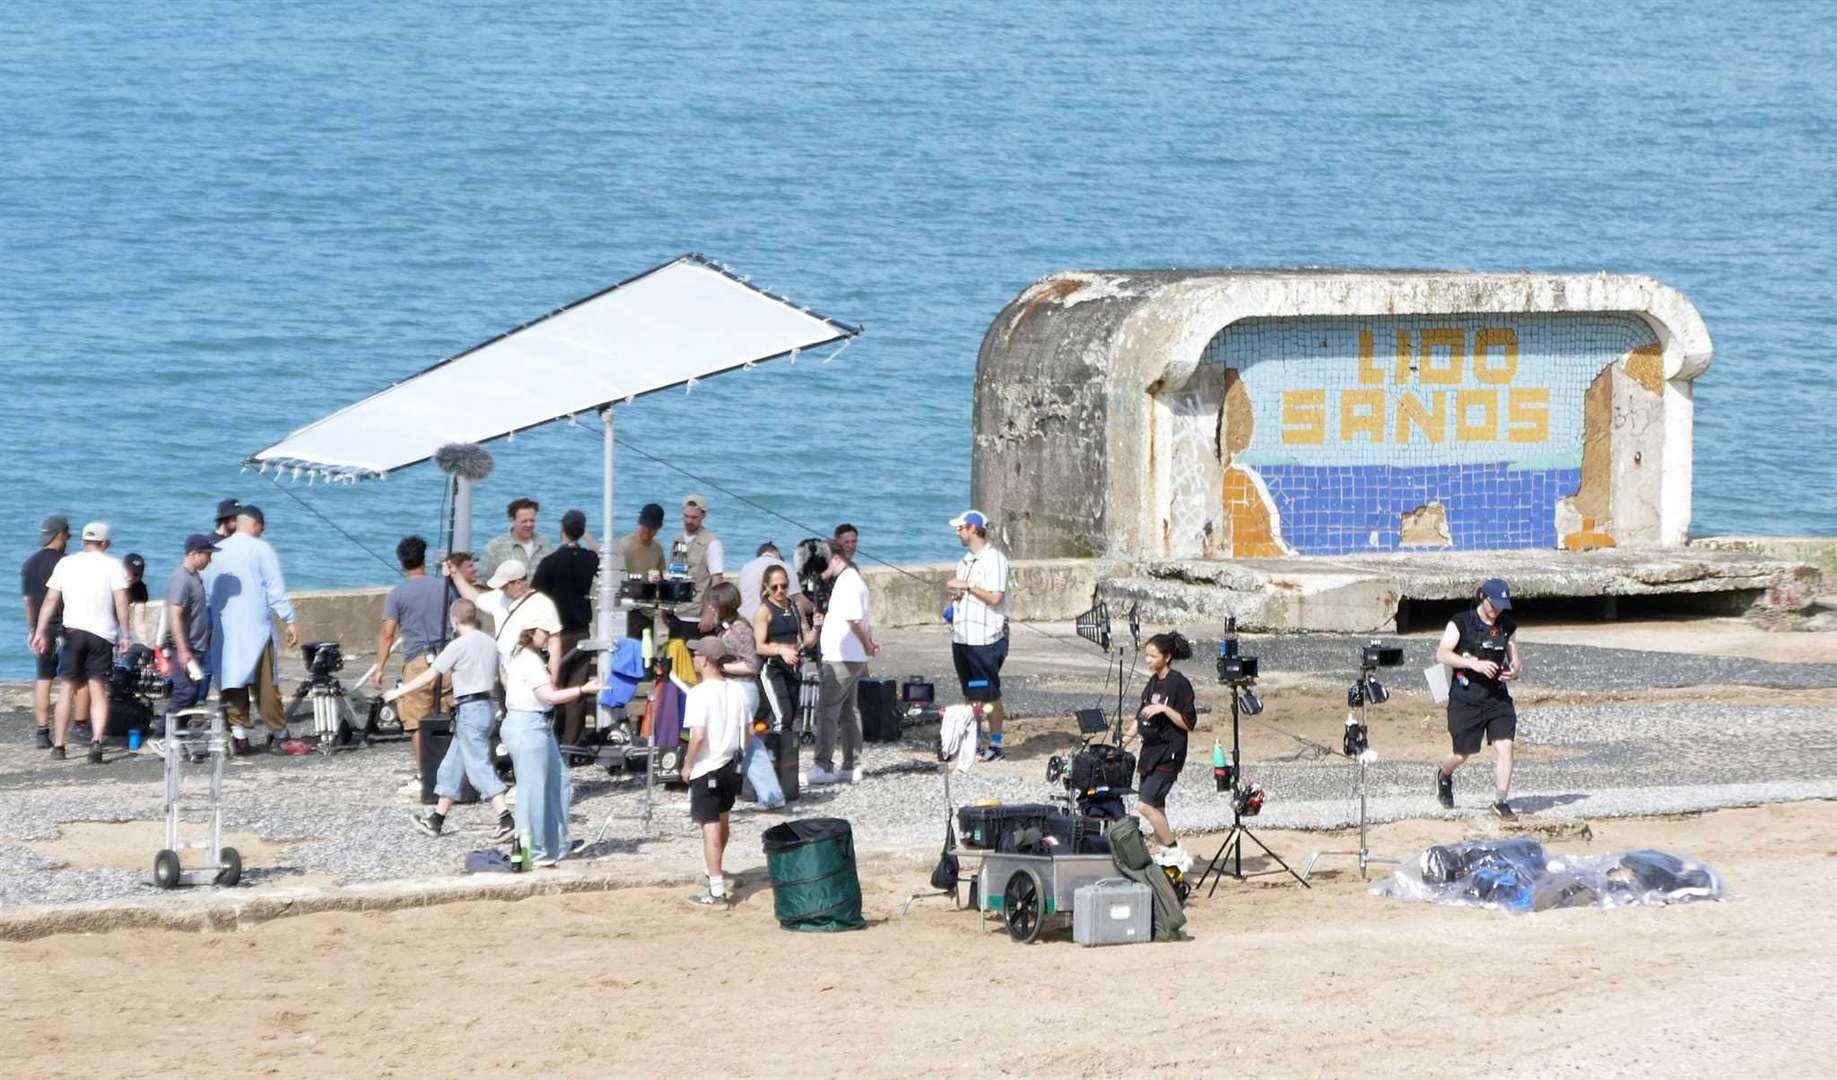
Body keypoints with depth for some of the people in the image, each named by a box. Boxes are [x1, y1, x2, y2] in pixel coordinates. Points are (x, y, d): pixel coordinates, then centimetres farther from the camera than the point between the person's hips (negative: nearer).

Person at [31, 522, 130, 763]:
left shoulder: (65, 564, 9)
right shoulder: (113, 565, 1)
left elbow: (50, 600, 4)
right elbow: (121, 602, -7)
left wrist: (41, 631, 5)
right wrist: (124, 635, -4)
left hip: (73, 631, 2)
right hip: (103, 633, -2)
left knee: (69, 688, 12)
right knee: (99, 691, 0)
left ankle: (59, 744, 14)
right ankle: (97, 739, -19)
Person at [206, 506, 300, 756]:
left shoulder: (217, 552, 9)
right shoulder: (261, 550, -5)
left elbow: (208, 590, 12)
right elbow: (276, 589, -9)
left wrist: (211, 626, 18)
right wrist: (289, 621, -7)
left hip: (224, 630, 3)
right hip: (257, 627, -3)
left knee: (232, 683, 5)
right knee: (266, 684, 2)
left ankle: (239, 735, -1)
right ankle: (277, 736, 6)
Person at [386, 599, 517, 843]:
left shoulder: (459, 645, -13)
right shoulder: (489, 643, 10)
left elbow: (429, 676, -11)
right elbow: (498, 677, 18)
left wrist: (400, 692, -2)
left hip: (469, 710, -9)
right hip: (487, 705, 9)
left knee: (480, 766, -12)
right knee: (452, 765, 17)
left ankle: (506, 820, -22)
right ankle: (437, 819, 25)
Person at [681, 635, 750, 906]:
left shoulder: (699, 693, -19)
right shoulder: (736, 692, 3)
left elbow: (698, 735, -24)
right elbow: (746, 733, 5)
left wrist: (688, 765, -12)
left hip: (706, 769, -7)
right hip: (731, 765, 7)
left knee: (710, 827, -6)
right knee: (722, 819, 26)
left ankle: (717, 891, -10)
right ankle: (715, 870, 49)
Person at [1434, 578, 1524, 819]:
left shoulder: (1508, 626, 9)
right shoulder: (1461, 622, -5)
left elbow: (1515, 660, 17)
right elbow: (1442, 653, -14)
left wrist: (1514, 671, -8)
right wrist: (1474, 664, -26)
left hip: (1498, 698, 3)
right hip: (1465, 698, -3)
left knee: (1504, 746, -12)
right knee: (1463, 753, 5)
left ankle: (1500, 802, -5)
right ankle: (1444, 776, 40)